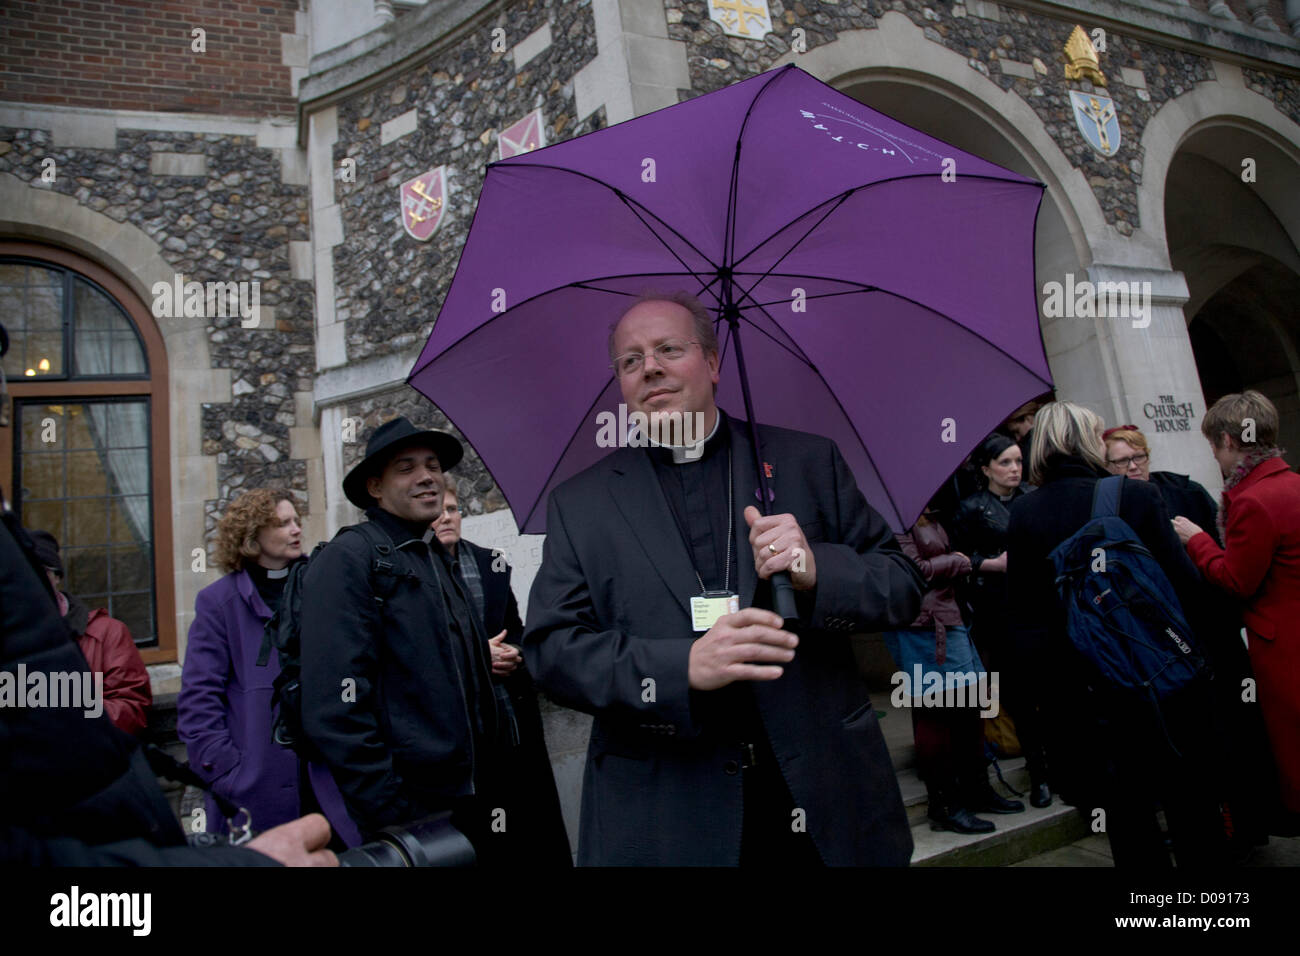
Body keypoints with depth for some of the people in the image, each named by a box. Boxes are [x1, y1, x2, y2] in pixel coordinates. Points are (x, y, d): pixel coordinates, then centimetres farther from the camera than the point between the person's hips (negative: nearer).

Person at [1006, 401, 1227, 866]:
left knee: (1125, 815, 14)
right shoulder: (1137, 497, -12)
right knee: (1190, 804, 14)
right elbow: (1184, 585, -12)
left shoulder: (1023, 513, -4)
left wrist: (1047, 676, 5)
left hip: (1081, 692, 2)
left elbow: (1022, 610, -3)